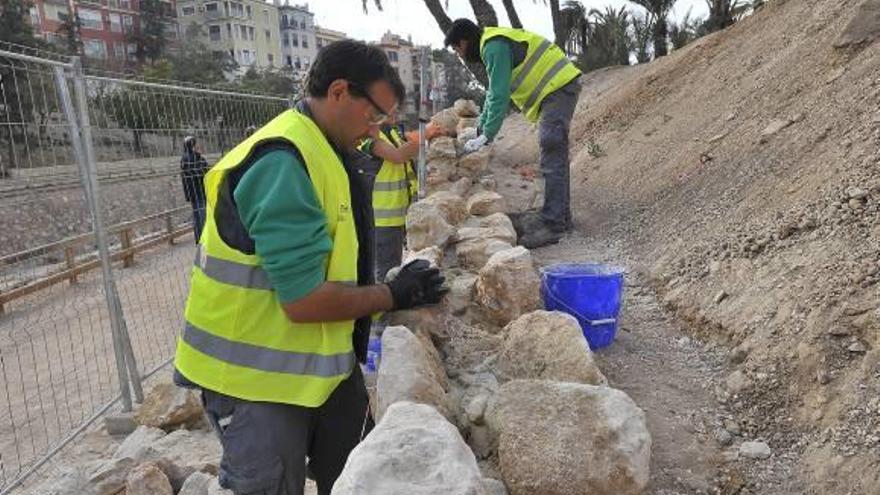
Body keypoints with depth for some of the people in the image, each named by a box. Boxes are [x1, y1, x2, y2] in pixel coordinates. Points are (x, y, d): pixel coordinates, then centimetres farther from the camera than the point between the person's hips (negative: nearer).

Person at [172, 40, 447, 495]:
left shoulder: (317, 151, 6)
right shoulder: (282, 163, -25)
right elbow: (305, 300, -26)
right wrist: (393, 295, -13)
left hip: (322, 364, 9)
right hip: (259, 379, -9)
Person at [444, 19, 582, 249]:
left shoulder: (495, 47, -14)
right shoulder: (494, 46, 19)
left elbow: (499, 95, -19)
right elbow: (494, 93, 26)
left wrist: (487, 135, -17)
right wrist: (480, 128, 25)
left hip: (558, 88, -10)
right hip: (558, 89, 10)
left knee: (552, 160, -14)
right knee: (555, 158, 14)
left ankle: (552, 225, -16)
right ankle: (561, 216, 22)